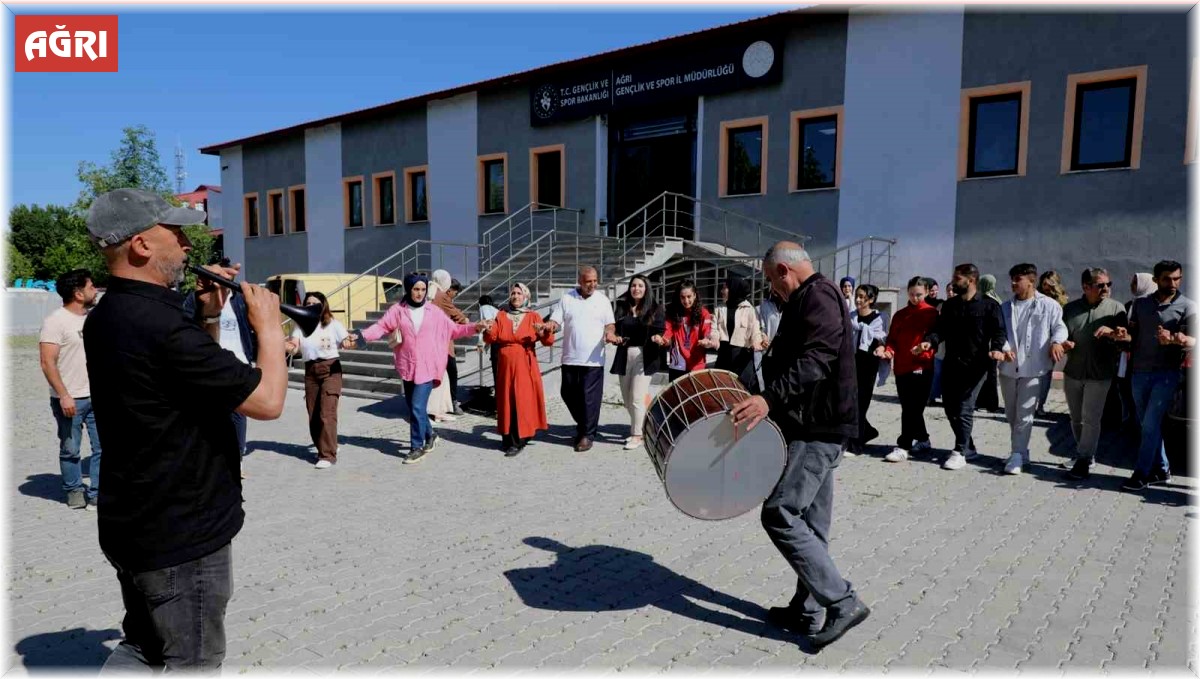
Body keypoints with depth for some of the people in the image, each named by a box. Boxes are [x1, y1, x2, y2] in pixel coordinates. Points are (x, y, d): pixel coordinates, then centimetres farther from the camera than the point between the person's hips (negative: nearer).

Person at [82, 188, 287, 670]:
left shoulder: (106, 316, 5)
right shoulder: (161, 325, -27)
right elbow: (267, 401, -24)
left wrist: (210, 316, 5)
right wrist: (269, 326, -11)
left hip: (133, 525, 9)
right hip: (182, 537, -9)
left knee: (142, 649, 26)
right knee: (191, 662, 10)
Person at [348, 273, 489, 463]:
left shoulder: (434, 311, 1)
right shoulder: (398, 309, 1)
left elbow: (453, 329, 4)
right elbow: (381, 327, -7)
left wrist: (476, 327, -7)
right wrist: (359, 336, -22)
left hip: (427, 367, -3)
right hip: (408, 367, 3)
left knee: (417, 407, -9)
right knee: (413, 407, 13)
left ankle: (417, 448, 6)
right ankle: (429, 434, 37)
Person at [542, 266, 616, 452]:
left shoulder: (602, 300, 4)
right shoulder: (566, 299, 4)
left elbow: (610, 324, 7)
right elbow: (555, 322, 1)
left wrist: (609, 333, -15)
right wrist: (551, 326, -22)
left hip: (593, 359, -2)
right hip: (570, 358, 2)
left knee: (590, 397, -3)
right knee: (568, 394, 10)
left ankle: (587, 435, 9)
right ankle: (583, 424, 31)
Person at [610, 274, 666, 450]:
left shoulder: (656, 308, 1)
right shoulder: (622, 307, 11)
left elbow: (661, 331, -3)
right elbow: (615, 329, 11)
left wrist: (659, 338, -24)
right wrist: (615, 337, -10)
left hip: (644, 356, -4)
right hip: (625, 356, 5)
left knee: (637, 397, -9)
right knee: (627, 397, 10)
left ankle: (637, 436, 1)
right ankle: (638, 428, 29)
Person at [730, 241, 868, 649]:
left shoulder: (817, 296, -12)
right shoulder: (812, 299, 20)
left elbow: (817, 358, -28)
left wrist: (770, 397, -37)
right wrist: (768, 399, 24)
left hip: (817, 430, -11)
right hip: (818, 426, 11)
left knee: (780, 515, -10)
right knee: (810, 522, 13)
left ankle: (842, 603, -3)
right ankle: (808, 611, 22)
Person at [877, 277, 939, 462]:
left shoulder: (931, 313, 0)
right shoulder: (900, 315, 16)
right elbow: (892, 339, 14)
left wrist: (924, 351, -25)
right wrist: (888, 350, -7)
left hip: (921, 367, -6)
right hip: (901, 367, 6)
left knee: (911, 408, -8)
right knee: (910, 407, 13)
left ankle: (903, 447, -6)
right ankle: (923, 440, 30)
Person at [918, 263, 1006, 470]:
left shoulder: (989, 305, 0)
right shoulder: (949, 305, 14)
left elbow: (998, 331, -6)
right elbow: (940, 328, 7)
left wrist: (995, 349, -26)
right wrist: (929, 341, -13)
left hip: (975, 365, -6)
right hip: (951, 364, 6)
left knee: (964, 408, -9)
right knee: (950, 408, 8)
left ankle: (959, 452, -1)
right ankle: (968, 448, 24)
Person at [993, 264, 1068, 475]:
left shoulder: (1049, 305, 1)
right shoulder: (1005, 307, 12)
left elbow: (1060, 327, 0)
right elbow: (1000, 332, 4)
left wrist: (1056, 342, -21)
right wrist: (1002, 349, -15)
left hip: (1034, 368, -5)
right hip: (1008, 367, 5)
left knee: (1024, 414, -7)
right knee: (1011, 414, 13)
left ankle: (1017, 455, -1)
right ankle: (1020, 452, 28)